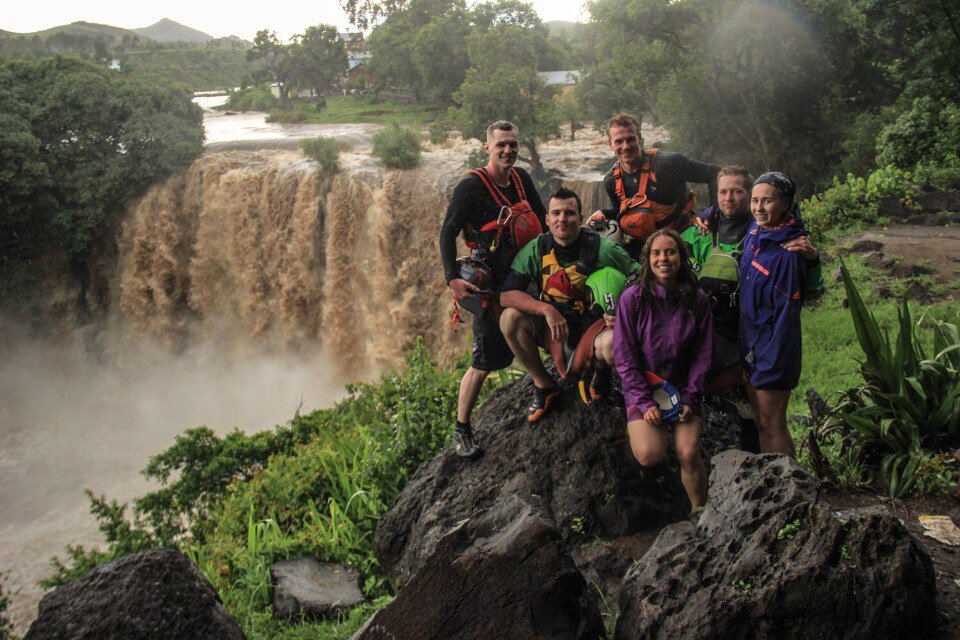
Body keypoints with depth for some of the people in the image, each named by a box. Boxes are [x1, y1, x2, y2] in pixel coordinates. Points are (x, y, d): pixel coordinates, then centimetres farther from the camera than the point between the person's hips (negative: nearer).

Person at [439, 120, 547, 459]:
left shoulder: (521, 178, 7)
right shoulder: (471, 186, -13)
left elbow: (542, 220, 19)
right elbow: (447, 232, -17)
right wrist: (452, 278, -28)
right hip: (489, 283, -6)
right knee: (485, 361, -4)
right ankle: (461, 430, 9)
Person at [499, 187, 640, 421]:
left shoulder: (602, 249, -14)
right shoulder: (536, 250, -9)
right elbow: (506, 295, -16)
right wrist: (547, 310, -30)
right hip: (551, 324, 3)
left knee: (612, 343, -37)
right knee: (510, 318, -23)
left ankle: (600, 368, 5)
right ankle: (544, 385, -3)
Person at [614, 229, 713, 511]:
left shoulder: (698, 300, -1)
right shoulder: (633, 298, -9)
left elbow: (702, 356, 4)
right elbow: (625, 357, -8)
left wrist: (690, 398, -7)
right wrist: (644, 403, -14)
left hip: (682, 387, 2)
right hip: (641, 387, -2)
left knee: (689, 455, -16)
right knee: (650, 455, -21)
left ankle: (699, 512, 7)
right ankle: (637, 430, 14)